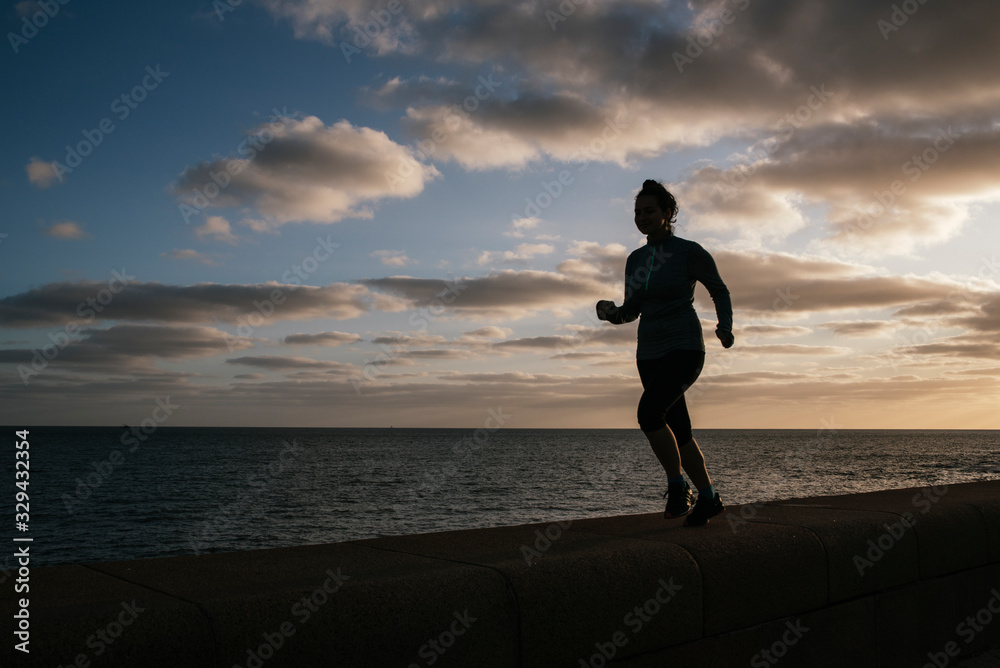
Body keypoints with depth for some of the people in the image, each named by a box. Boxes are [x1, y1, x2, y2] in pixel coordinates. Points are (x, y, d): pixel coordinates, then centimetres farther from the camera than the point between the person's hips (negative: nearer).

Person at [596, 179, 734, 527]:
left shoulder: (690, 252, -8)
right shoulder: (635, 259, 9)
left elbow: (720, 291, 6)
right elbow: (631, 311, 14)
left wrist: (725, 327, -8)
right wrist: (610, 313, -7)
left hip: (684, 349, -7)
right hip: (649, 354, 7)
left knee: (648, 412, -27)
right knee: (679, 432, 11)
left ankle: (677, 485, -8)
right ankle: (710, 498, 27)